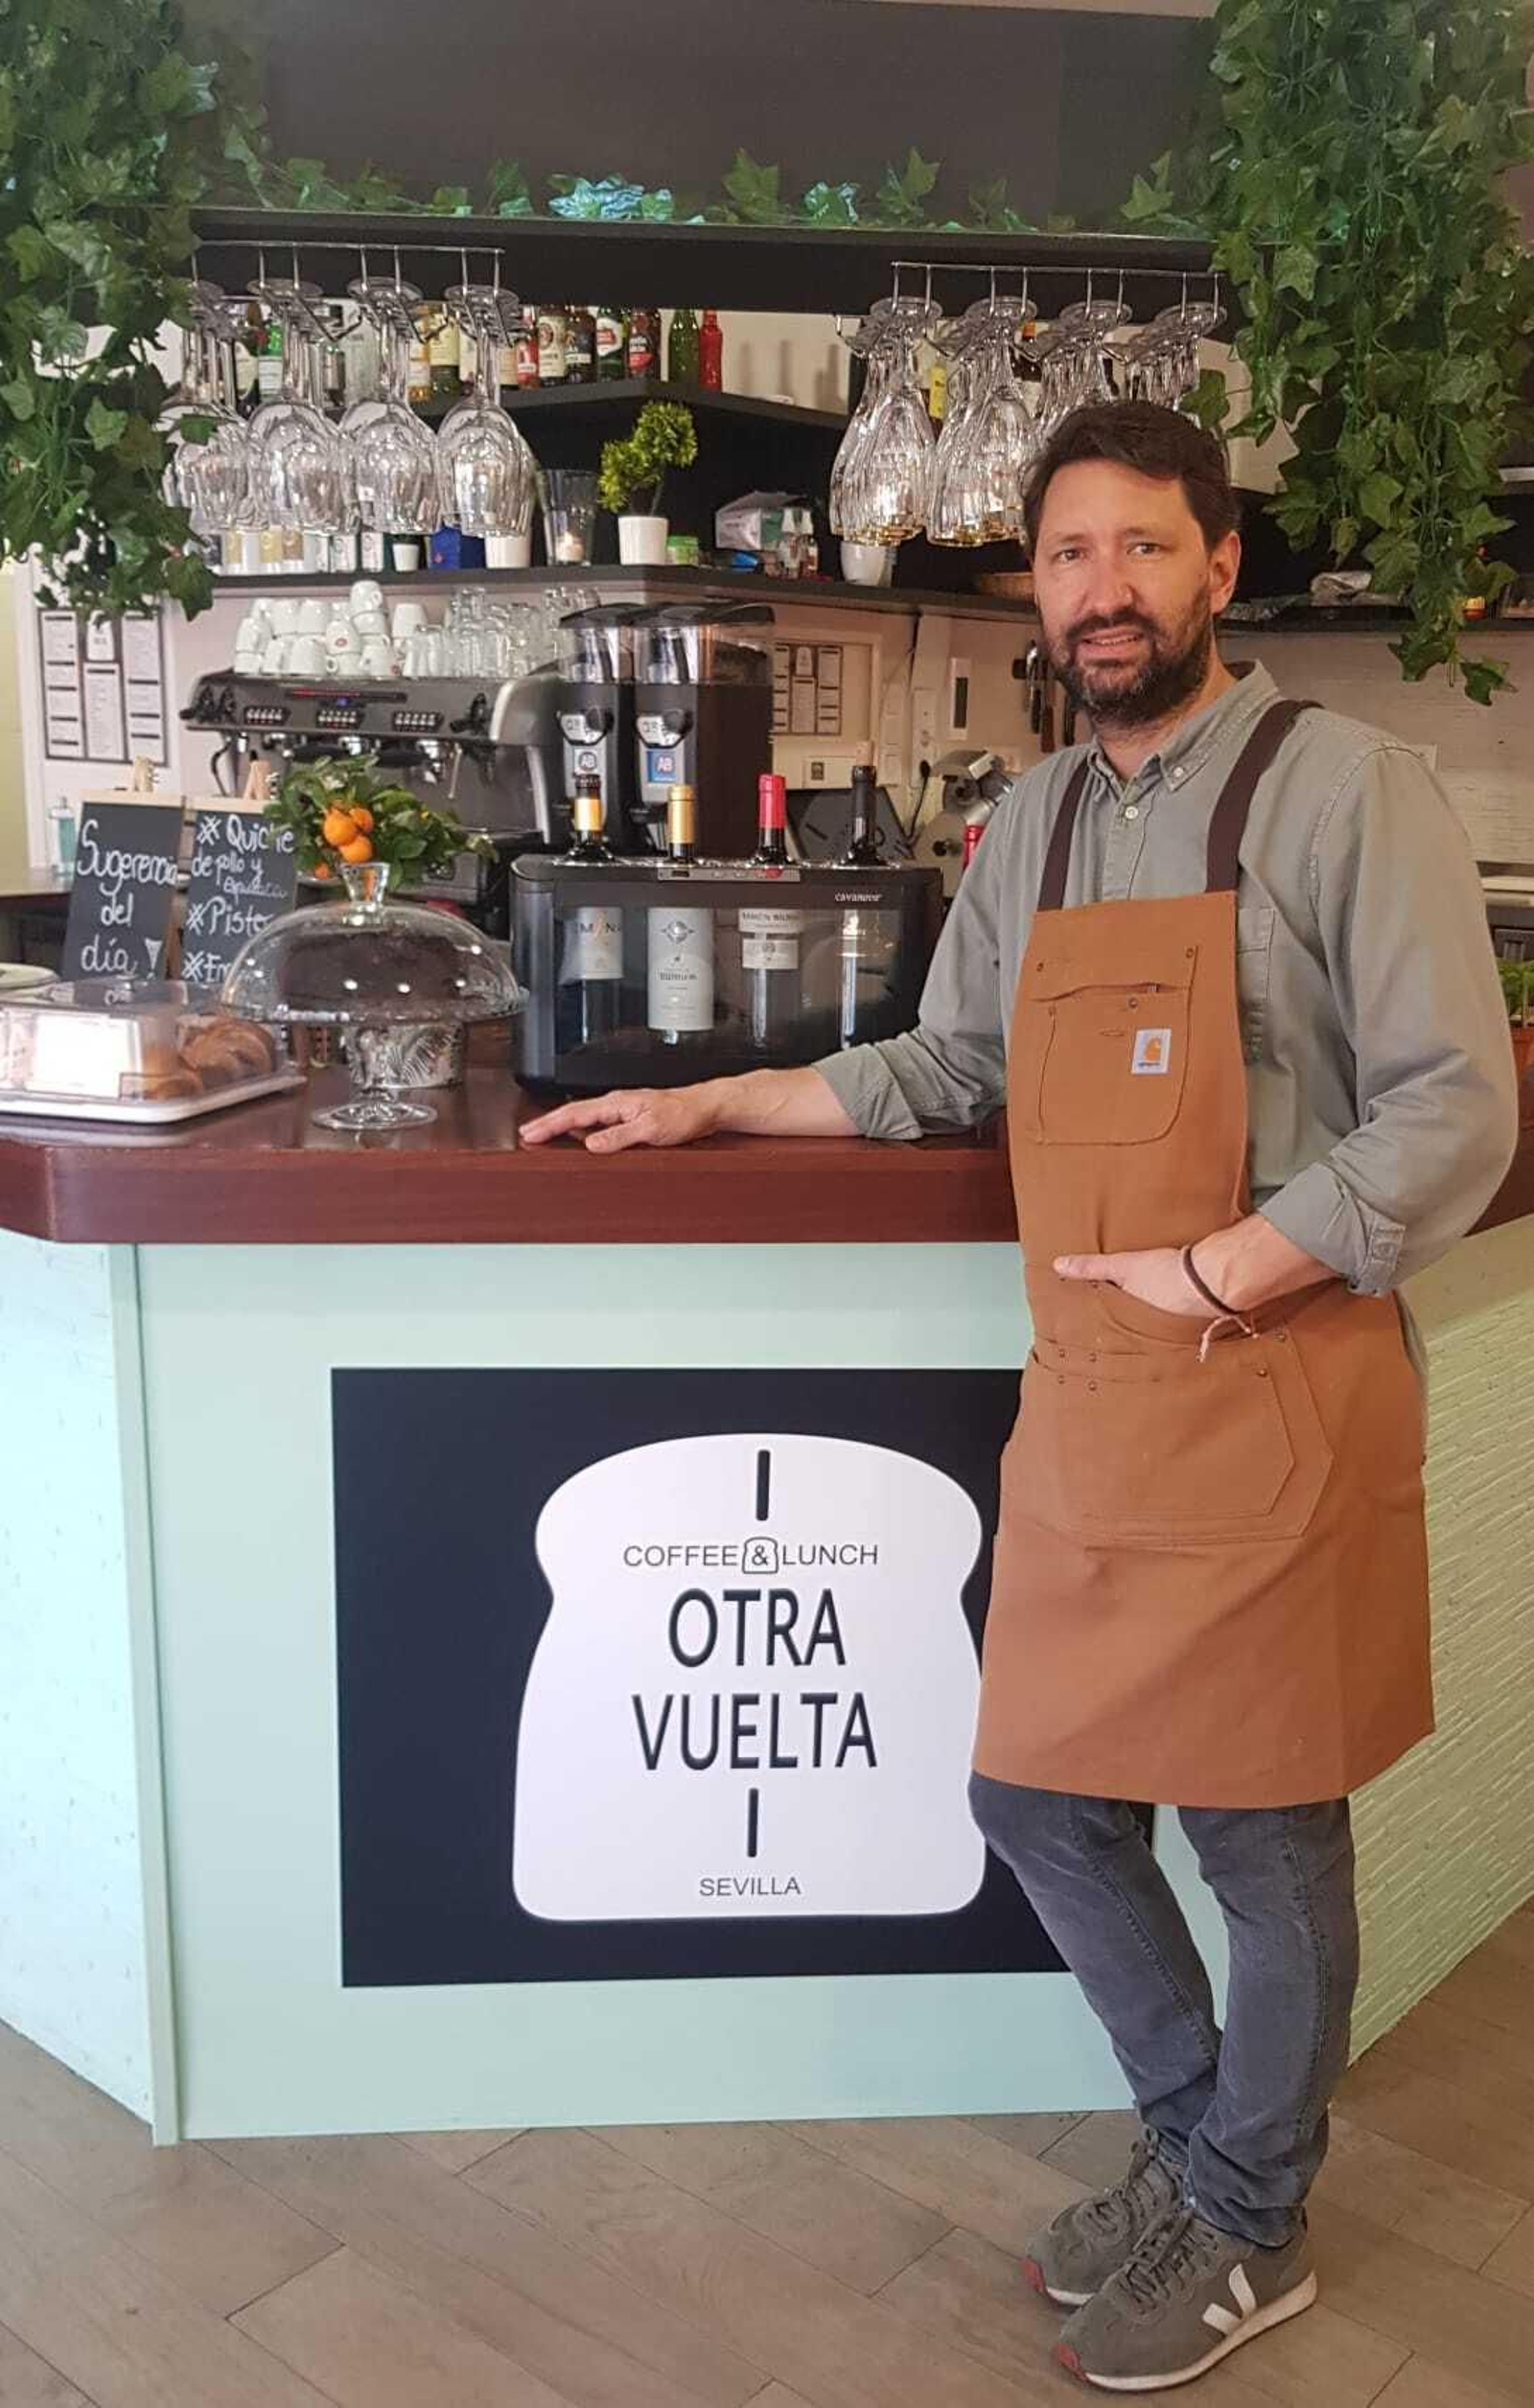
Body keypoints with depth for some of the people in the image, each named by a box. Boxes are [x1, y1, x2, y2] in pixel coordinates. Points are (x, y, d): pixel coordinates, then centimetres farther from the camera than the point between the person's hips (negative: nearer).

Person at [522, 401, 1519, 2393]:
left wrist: (1211, 1276, -16)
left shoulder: (1342, 789, -7)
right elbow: (945, 1071, 23)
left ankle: (1248, 2235, 34)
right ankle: (1196, 2144, 39)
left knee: (1267, 1836, 8)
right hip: (1085, 1409, 6)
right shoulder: (1032, 827, 12)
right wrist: (705, 1107, 20)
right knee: (1039, 1799, 13)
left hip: (1275, 1408, -6)